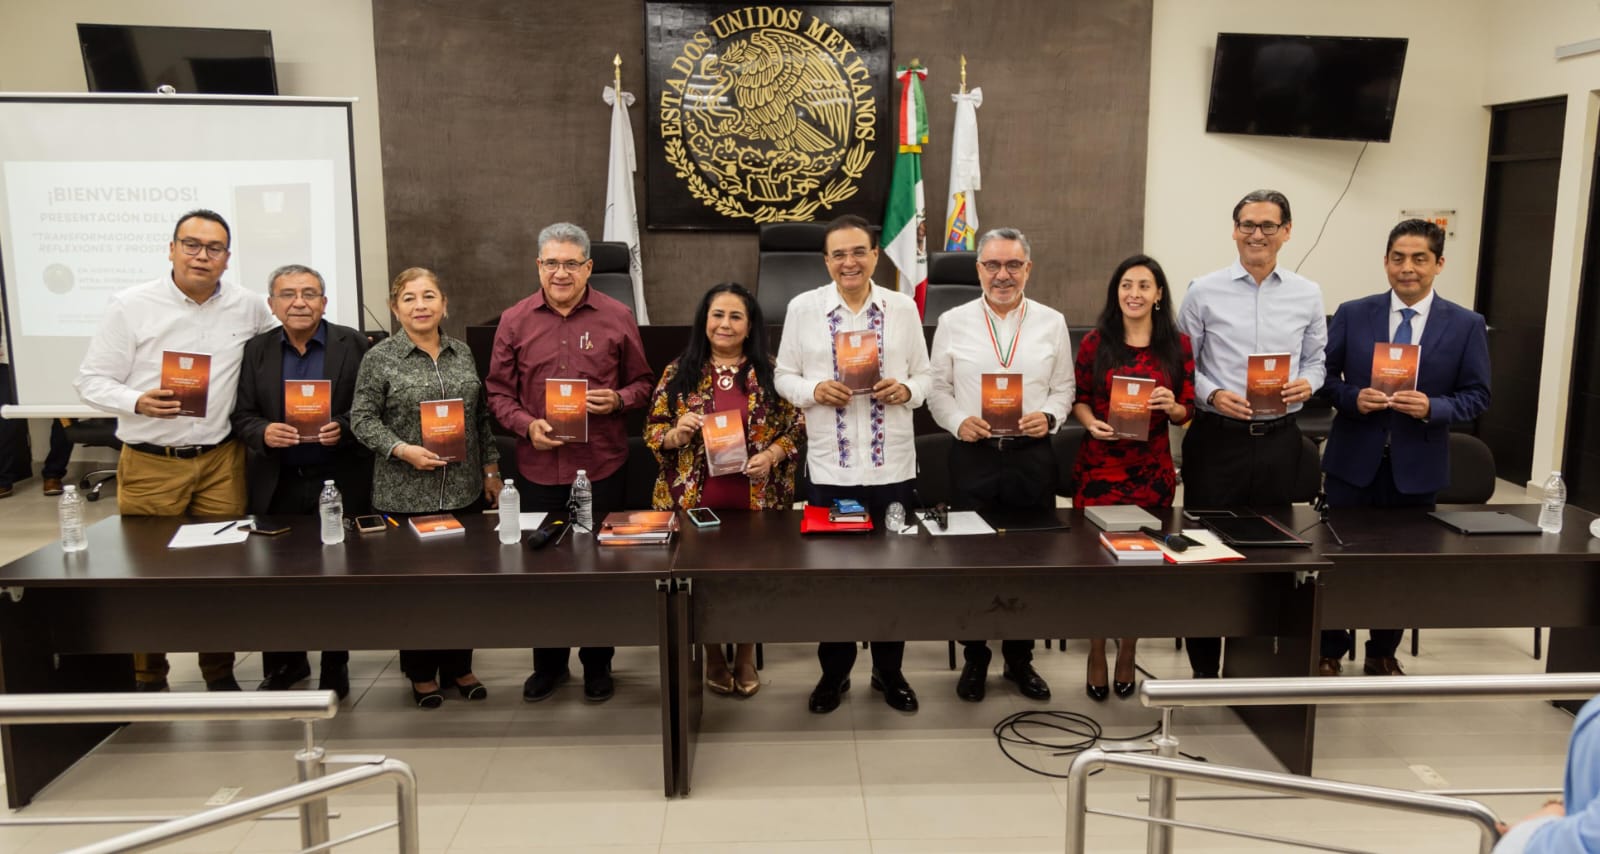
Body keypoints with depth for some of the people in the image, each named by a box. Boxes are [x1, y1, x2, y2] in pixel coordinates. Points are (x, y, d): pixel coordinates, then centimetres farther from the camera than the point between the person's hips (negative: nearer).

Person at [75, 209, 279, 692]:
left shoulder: (248, 307, 4)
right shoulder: (131, 306, -3)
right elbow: (91, 380, -2)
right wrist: (138, 402, -21)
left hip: (221, 461, 2)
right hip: (150, 465, -2)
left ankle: (220, 676, 22)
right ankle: (148, 683, 22)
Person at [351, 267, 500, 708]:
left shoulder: (462, 352, 8)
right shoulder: (379, 358, -3)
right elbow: (362, 419, -5)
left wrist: (491, 469, 10)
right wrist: (402, 449, -18)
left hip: (465, 489, 4)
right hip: (407, 494, -3)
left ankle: (458, 665, 25)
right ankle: (422, 672, 21)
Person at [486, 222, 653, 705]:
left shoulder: (617, 318, 1)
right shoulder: (515, 321, 3)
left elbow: (642, 383, 8)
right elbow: (499, 393, 6)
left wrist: (618, 400, -13)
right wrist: (527, 425, -11)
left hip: (602, 466, -1)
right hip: (539, 467, 1)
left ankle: (598, 665, 25)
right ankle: (548, 663, 29)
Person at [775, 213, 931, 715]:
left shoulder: (903, 307, 4)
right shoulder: (803, 308, 2)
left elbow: (925, 377, 8)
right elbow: (784, 377, 5)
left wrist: (906, 390, -13)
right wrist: (813, 390, -14)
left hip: (892, 465, 1)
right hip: (830, 466, -1)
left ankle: (889, 671, 28)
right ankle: (834, 672, 27)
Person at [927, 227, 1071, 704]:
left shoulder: (1052, 323, 5)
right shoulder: (953, 323, 2)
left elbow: (1063, 387, 9)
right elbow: (937, 387, 6)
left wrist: (1049, 417, -10)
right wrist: (958, 421, -11)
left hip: (1033, 454, 1)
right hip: (974, 452, -1)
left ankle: (1020, 660, 25)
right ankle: (974, 659, 23)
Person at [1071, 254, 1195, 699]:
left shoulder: (1178, 343, 4)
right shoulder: (1095, 341, 1)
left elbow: (1188, 409, 6)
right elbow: (1078, 398, 6)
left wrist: (1172, 407, -15)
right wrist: (1091, 423, -14)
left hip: (1152, 469, 1)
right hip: (1098, 465, -1)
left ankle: (1128, 655, 24)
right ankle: (1096, 657, 18)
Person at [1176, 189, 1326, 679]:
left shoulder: (1307, 296, 7)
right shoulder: (1205, 292, 0)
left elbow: (1316, 360, 13)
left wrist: (1307, 384, -8)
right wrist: (1211, 394, -14)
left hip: (1278, 438, 2)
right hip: (1217, 436, -2)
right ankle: (1204, 666, 16)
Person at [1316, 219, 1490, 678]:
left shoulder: (1466, 325, 0)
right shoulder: (1352, 314, 0)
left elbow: (1477, 395, 0)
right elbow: (1325, 376, 2)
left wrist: (1433, 408, -18)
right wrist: (1353, 398, -17)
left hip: (1417, 464, 1)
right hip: (1353, 459, 0)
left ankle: (1383, 655, 30)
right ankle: (1329, 652, 22)